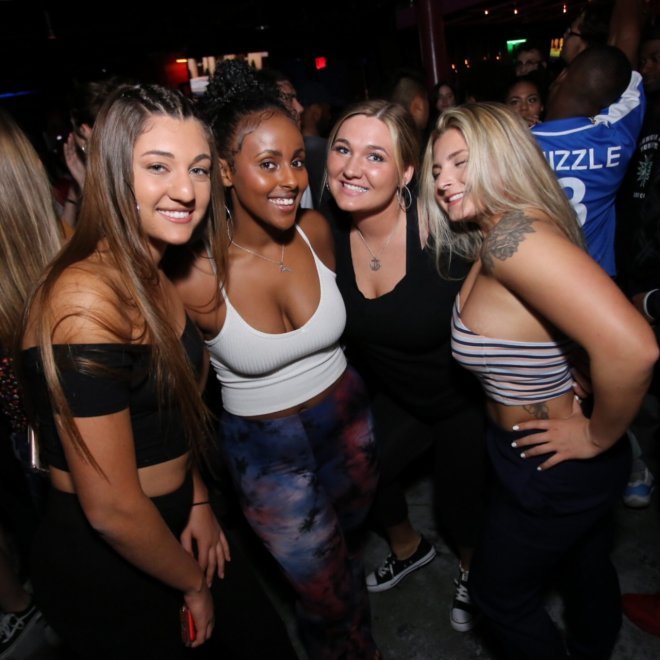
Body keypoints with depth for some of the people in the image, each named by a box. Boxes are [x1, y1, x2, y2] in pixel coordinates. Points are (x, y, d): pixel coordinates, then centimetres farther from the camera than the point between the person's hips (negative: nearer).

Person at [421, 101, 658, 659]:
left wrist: (599, 438, -25)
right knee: (587, 566, 31)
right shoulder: (492, 240, -2)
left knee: (500, 593, 17)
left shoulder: (513, 234, -31)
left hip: (555, 467, -8)